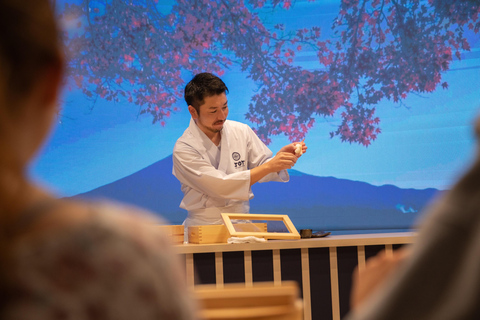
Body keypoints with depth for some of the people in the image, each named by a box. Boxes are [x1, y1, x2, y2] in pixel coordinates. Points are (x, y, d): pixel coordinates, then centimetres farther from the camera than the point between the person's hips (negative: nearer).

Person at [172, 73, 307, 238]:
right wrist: (269, 167, -19)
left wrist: (280, 157, -10)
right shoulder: (183, 149, -10)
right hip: (204, 226, -3)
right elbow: (220, 186, -18)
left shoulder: (241, 131, 5)